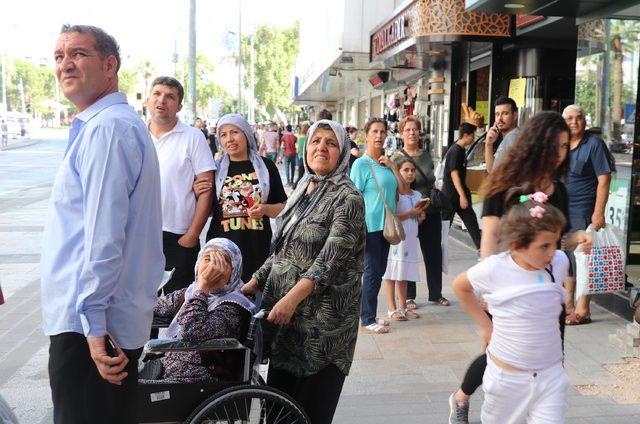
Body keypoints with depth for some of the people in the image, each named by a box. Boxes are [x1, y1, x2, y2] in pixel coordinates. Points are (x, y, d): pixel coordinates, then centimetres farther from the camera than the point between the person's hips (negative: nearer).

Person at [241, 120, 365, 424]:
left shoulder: (347, 198, -10)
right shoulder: (301, 192, 13)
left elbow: (331, 257, -19)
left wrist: (291, 299, -24)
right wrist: (255, 282, 13)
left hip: (322, 316, -7)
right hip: (284, 310, 7)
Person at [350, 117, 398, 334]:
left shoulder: (385, 162, 13)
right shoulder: (361, 164, -9)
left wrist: (391, 165, 3)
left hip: (385, 225, 8)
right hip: (370, 225, -8)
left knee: (379, 271, 12)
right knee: (373, 271, -4)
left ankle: (369, 315, 23)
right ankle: (367, 321, 6)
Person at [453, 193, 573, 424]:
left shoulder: (559, 262, -9)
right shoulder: (495, 269, -19)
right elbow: (460, 286, 1)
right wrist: (485, 325, 1)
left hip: (550, 374, 2)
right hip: (507, 376, -2)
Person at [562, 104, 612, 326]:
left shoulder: (594, 143, -6)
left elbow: (604, 179, -11)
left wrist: (599, 212, -18)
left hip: (583, 211, -6)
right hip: (561, 211, 7)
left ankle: (582, 310, 5)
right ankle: (568, 306, 24)